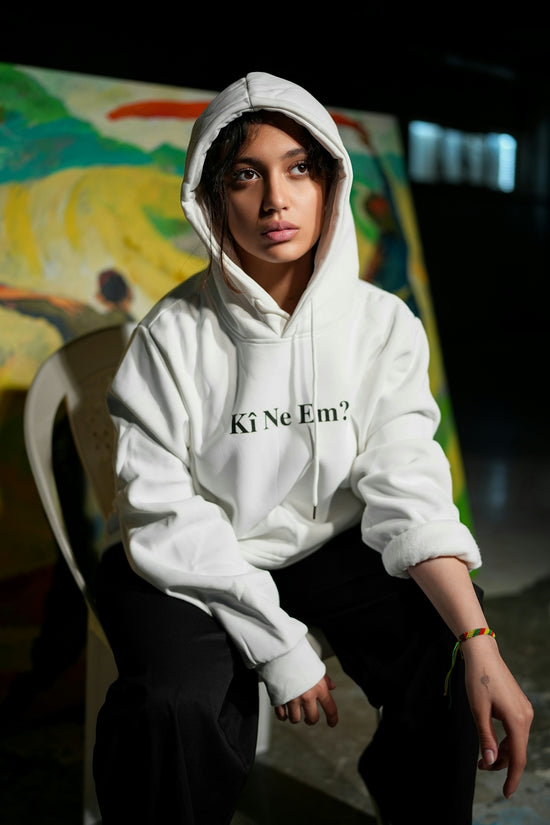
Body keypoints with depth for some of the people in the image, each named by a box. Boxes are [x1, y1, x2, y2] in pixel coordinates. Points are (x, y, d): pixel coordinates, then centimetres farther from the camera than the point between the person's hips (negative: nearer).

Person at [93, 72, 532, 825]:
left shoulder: (386, 325, -8)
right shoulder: (174, 336, -15)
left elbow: (407, 490, -12)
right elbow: (164, 518, -17)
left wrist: (480, 641, -25)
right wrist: (278, 643, -22)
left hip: (329, 543, 3)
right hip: (195, 565, -3)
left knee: (448, 672, -17)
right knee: (177, 706, -30)